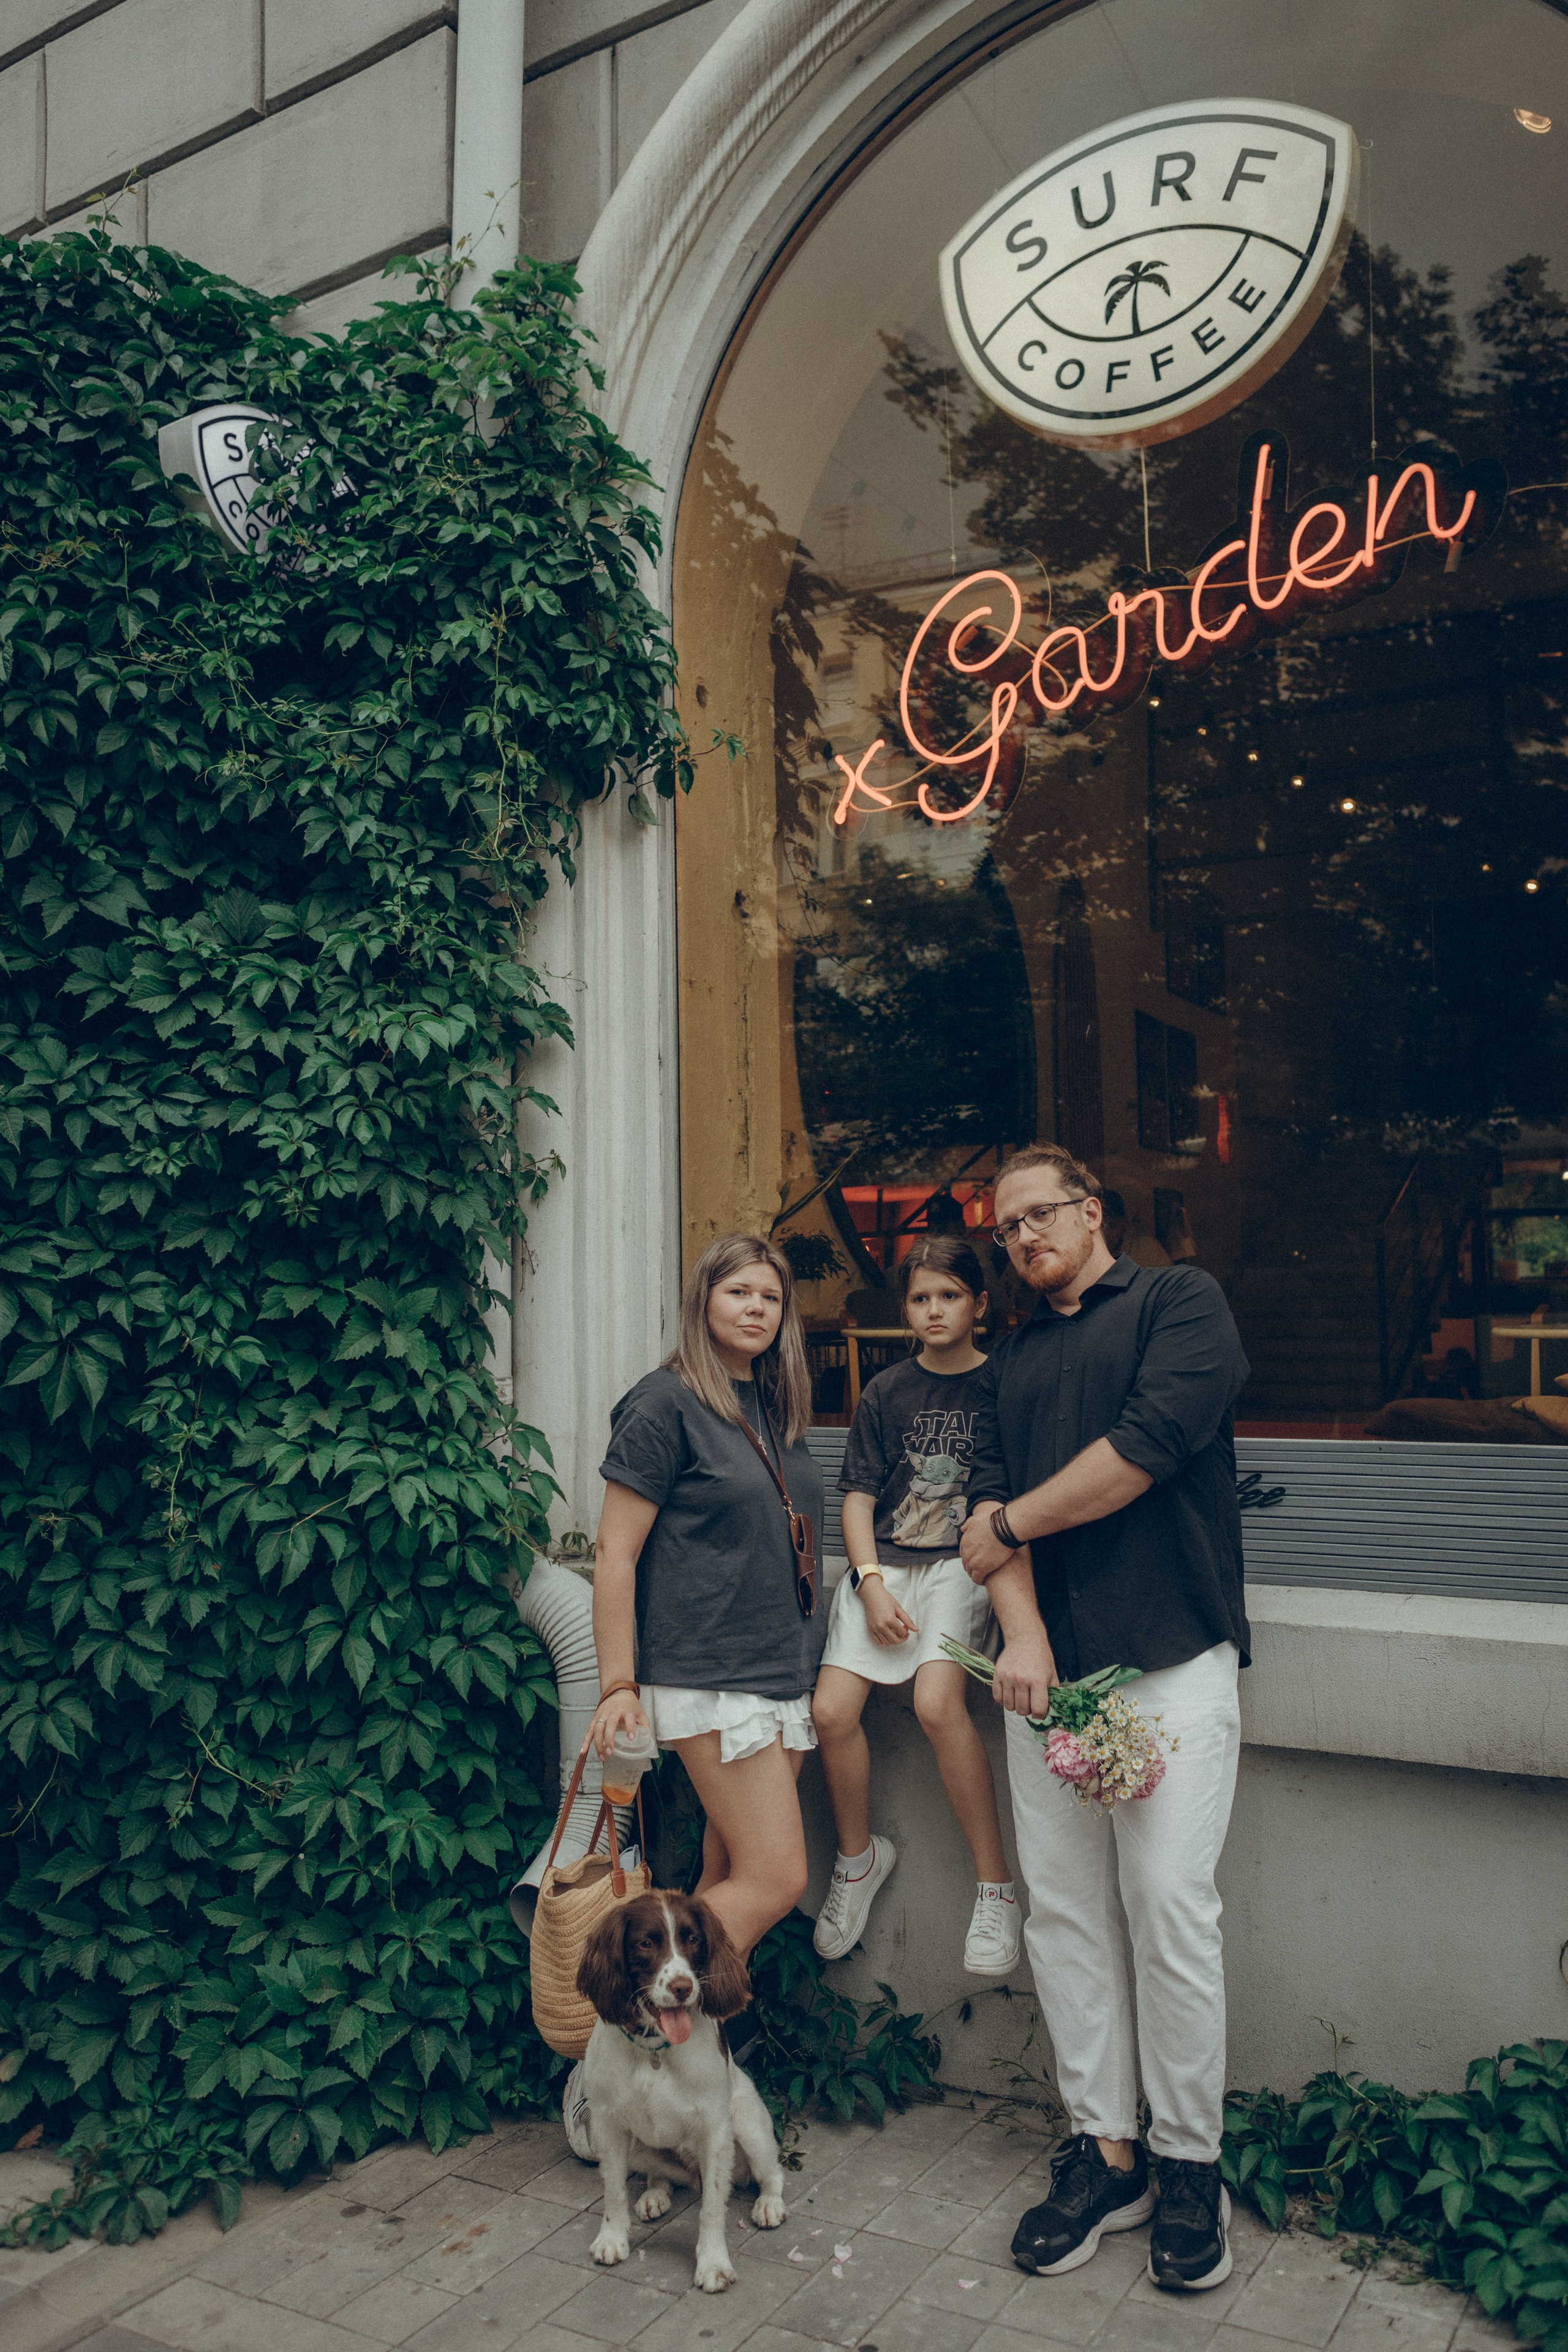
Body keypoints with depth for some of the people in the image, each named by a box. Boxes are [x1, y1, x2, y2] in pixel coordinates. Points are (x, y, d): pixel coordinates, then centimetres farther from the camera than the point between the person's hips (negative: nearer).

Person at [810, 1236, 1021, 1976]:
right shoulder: (886, 1393, 10)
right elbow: (858, 1497, 7)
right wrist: (871, 1583, -5)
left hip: (962, 1564, -3)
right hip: (882, 1565, 3)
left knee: (937, 1702, -27)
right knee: (831, 1710, -11)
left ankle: (996, 1885, -10)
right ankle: (859, 1855, 17)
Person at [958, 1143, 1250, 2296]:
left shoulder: (1180, 1299, 1)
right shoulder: (1015, 1358, 19)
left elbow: (1151, 1442, -14)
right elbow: (993, 1498, 9)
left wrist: (1010, 1523, -3)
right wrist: (1023, 1632, -9)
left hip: (1172, 1659, -5)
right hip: (1047, 1666, 6)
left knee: (1170, 1905, -5)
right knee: (1064, 1909, 6)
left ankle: (1190, 2164, 12)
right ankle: (1104, 2151, 18)